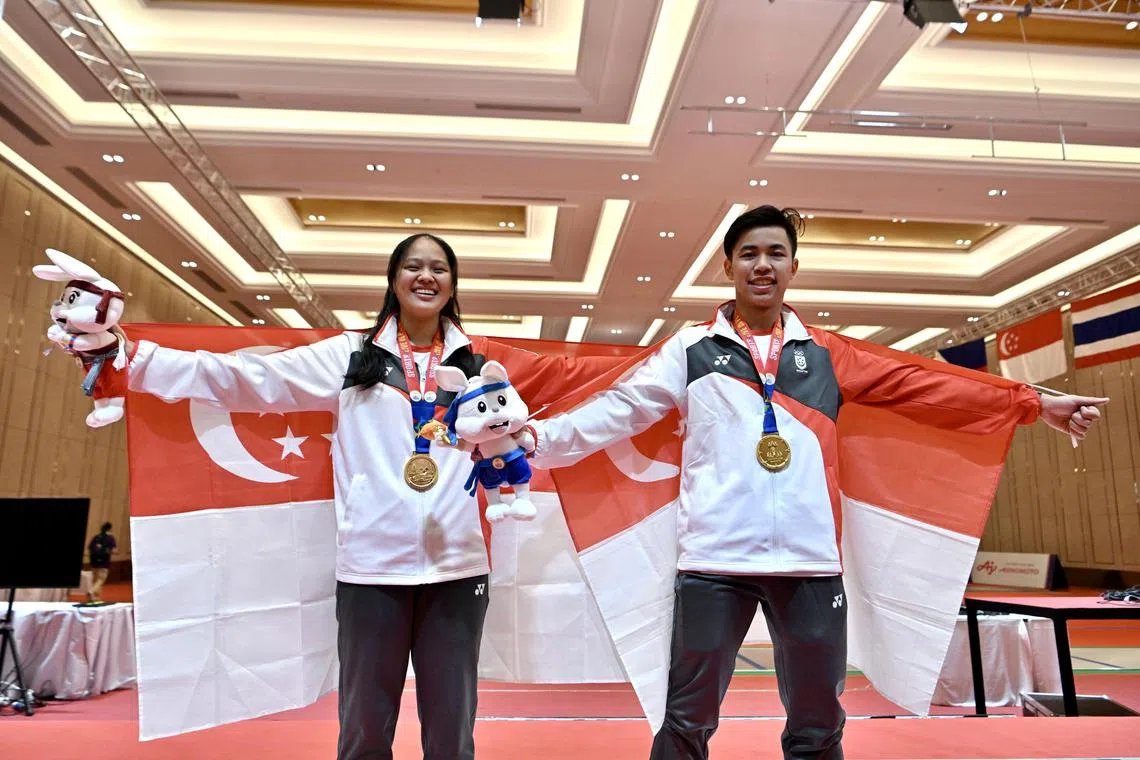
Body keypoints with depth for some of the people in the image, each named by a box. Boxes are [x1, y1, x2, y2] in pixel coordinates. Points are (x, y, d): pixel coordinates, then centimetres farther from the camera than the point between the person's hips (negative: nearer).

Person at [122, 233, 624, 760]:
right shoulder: (350, 356, 6)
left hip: (457, 566, 1)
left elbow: (568, 376, 10)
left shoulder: (482, 362, 10)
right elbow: (248, 378, 3)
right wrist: (134, 358, -2)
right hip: (371, 566, -1)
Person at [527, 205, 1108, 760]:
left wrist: (1034, 405, 11)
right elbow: (616, 410, 0)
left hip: (811, 560, 3)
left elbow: (928, 390, 13)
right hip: (714, 558, -2)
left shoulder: (826, 354, 12)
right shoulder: (691, 349, 5)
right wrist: (534, 437, -10)